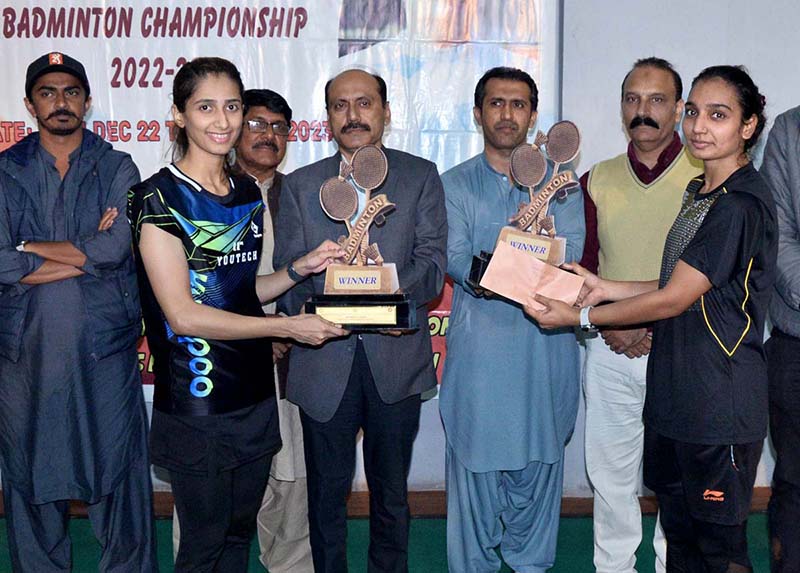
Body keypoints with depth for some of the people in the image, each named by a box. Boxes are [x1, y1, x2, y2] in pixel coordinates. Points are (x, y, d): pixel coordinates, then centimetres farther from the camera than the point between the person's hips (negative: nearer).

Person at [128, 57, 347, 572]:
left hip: (255, 394, 6)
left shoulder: (249, 193, 8)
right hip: (196, 403, -6)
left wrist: (298, 270, -2)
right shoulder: (159, 198, -12)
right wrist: (288, 327, -17)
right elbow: (183, 314, -18)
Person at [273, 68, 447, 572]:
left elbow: (432, 263, -4)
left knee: (391, 492, 14)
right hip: (324, 360, 1)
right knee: (326, 491, 12)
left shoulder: (421, 177, 6)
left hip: (396, 357, 0)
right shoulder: (300, 185, 9)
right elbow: (287, 274, 2)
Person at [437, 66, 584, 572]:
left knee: (539, 461, 10)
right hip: (478, 345, -1)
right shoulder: (456, 184, 7)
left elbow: (570, 252, -6)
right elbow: (455, 257, -7)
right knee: (474, 460, 4)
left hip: (546, 345, 1)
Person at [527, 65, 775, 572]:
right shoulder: (701, 191, 13)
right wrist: (605, 288, 5)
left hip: (720, 405, -9)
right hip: (675, 396, 9)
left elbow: (673, 299, -17)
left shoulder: (741, 204, -18)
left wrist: (581, 317, -9)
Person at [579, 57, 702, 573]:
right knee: (610, 473, 12)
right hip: (609, 351, 3)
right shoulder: (597, 182, 7)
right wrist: (609, 324, -6)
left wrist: (658, 330, -14)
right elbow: (579, 267, 9)